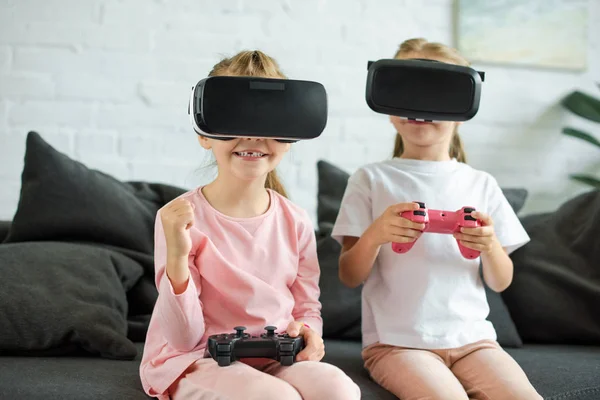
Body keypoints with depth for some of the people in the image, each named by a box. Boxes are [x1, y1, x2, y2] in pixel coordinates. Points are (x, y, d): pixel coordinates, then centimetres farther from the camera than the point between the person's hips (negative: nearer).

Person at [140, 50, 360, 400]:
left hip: (277, 359, 4)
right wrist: (177, 257, -27)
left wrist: (308, 332, -11)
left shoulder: (296, 221, 2)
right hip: (197, 363, -3)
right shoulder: (181, 217, -11)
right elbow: (184, 339, -11)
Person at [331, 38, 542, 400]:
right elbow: (350, 277, -1)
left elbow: (500, 283, 10)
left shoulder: (480, 184, 9)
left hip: (471, 337, 3)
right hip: (395, 341, -3)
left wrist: (490, 246, -12)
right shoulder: (372, 179, 1)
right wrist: (374, 236, -22)